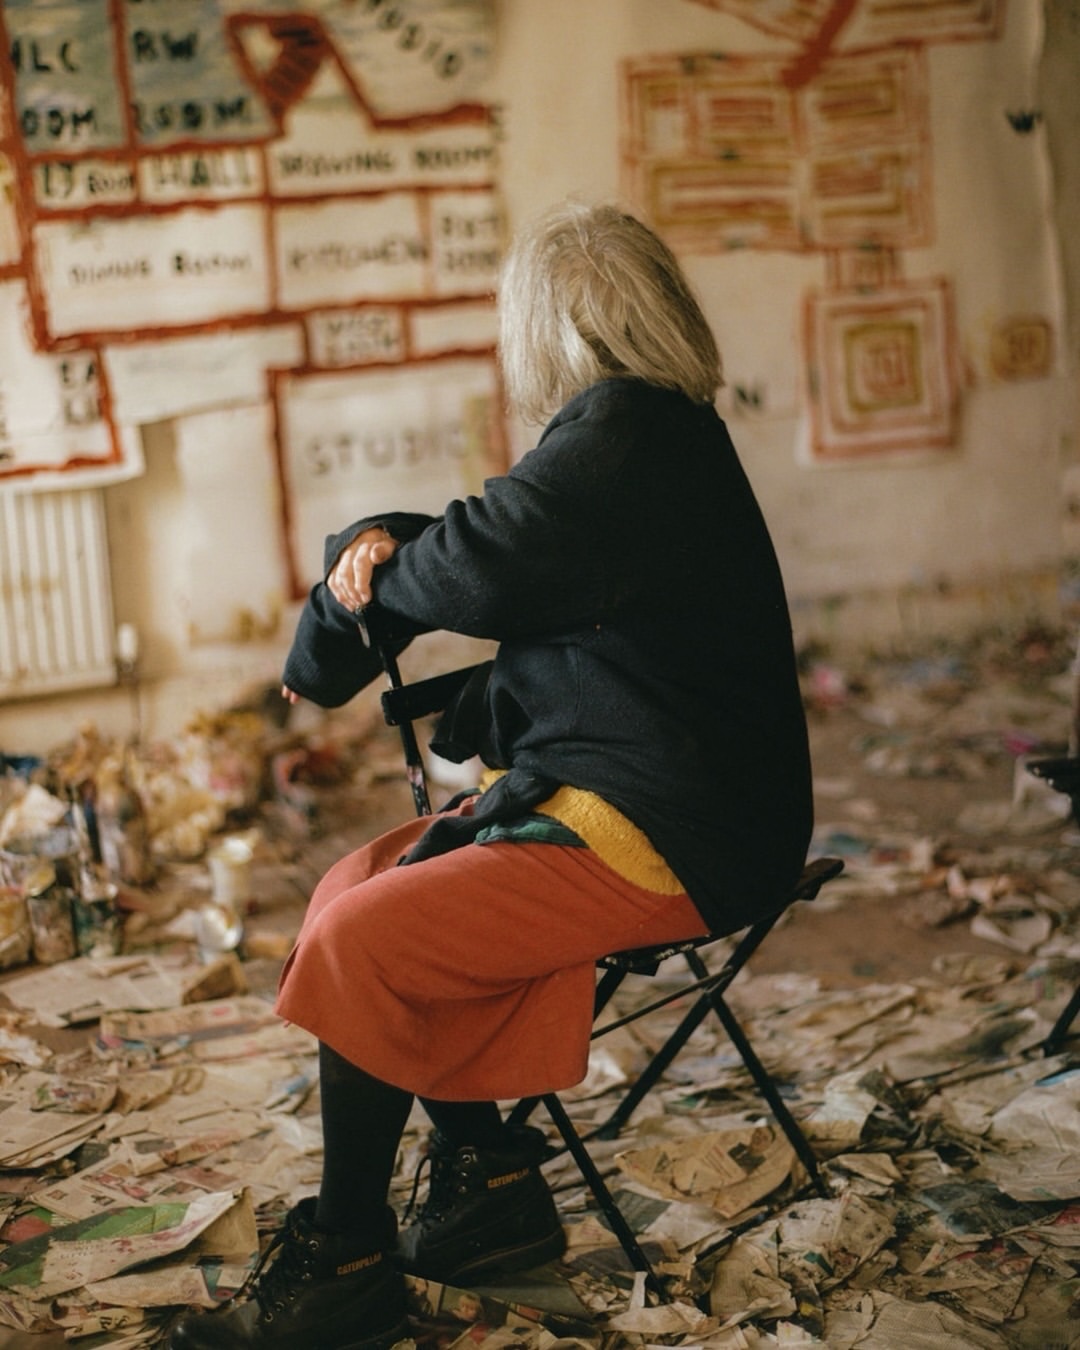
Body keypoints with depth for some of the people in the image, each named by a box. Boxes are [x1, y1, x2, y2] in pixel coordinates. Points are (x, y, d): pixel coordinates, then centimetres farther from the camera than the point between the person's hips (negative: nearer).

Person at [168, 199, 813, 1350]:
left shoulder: (624, 435, -15)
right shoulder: (652, 429, 17)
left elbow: (476, 568, -13)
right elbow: (499, 556, 19)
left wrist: (354, 571, 7)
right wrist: (386, 544, -1)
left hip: (663, 841, -11)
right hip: (626, 793, 11)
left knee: (357, 943, -17)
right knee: (356, 888, 8)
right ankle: (490, 1175, 13)